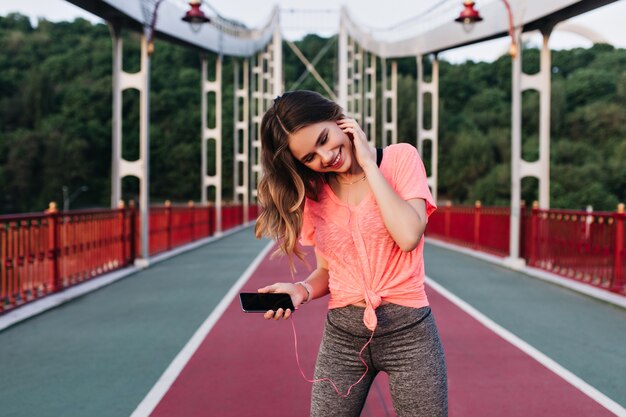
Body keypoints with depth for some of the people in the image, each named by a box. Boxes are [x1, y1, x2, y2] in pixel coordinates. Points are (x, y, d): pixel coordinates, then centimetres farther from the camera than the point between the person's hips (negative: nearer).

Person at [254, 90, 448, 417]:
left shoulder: (401, 158, -4)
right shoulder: (313, 195, 6)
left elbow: (408, 236, -19)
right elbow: (326, 270, 13)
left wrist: (369, 163, -13)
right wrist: (302, 290, -8)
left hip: (408, 331, -3)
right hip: (342, 335, 3)